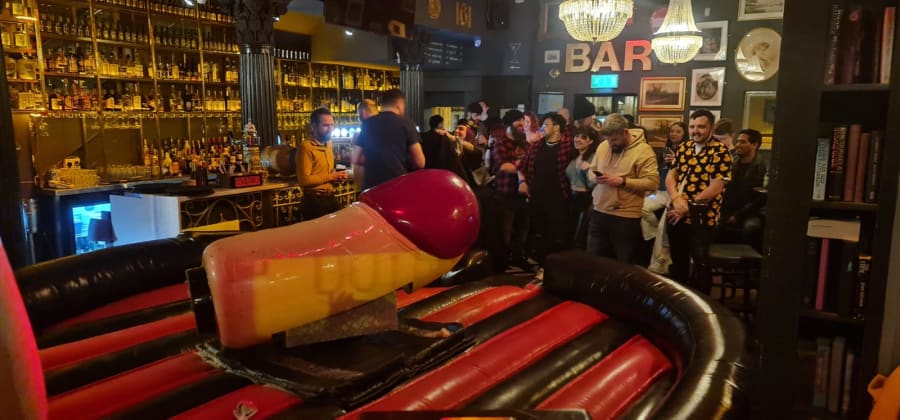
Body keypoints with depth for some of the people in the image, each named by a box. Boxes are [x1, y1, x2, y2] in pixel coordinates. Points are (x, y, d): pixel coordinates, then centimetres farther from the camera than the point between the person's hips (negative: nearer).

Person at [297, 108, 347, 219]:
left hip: (331, 198, 8)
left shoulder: (328, 144, 11)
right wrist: (331, 177, -16)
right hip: (314, 201, -8)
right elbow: (304, 180, -22)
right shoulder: (306, 147, -15)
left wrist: (337, 175, 2)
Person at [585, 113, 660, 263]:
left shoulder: (643, 150, -11)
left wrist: (622, 181, -22)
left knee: (624, 264, 8)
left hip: (626, 217, -5)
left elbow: (652, 182, -16)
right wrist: (595, 177, -7)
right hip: (599, 212, 6)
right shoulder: (603, 146, 7)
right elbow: (591, 170, 17)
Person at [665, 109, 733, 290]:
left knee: (700, 265, 6)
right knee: (678, 262, 18)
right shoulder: (683, 147, 8)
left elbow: (715, 189, -15)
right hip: (676, 216, 6)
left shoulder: (720, 151, -10)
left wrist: (688, 207, -14)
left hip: (702, 218, -6)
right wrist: (676, 199, -12)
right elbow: (670, 176, 7)